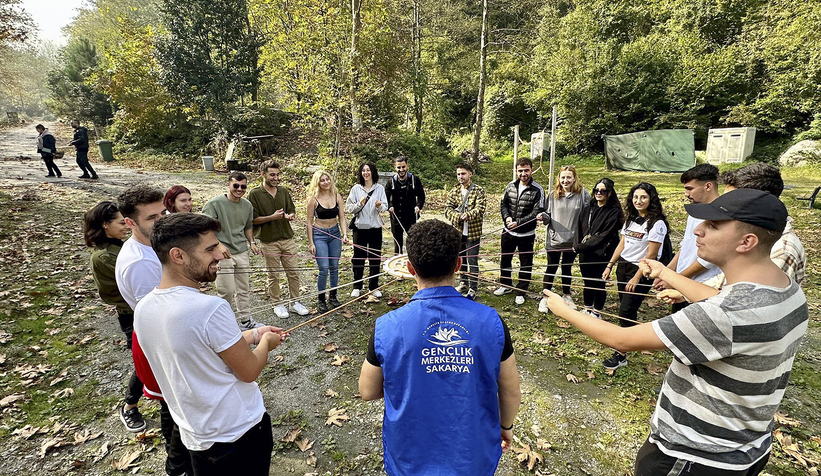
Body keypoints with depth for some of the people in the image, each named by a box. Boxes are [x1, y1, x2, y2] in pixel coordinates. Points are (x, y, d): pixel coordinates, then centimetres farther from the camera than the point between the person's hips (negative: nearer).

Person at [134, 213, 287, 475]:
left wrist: (253, 334, 9)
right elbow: (249, 372, -20)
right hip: (239, 432, -6)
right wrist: (266, 342, -1)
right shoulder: (210, 308, -32)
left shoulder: (143, 309, -6)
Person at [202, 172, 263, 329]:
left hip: (242, 253, 6)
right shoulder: (215, 203, -11)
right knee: (227, 290, -2)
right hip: (223, 253, -5)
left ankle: (246, 320, 28)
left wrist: (251, 242, 6)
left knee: (244, 289, 14)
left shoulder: (247, 205, 7)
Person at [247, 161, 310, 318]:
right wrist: (272, 217, -20)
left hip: (288, 239, 4)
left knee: (294, 272, 9)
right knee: (273, 275, 8)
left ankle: (294, 302, 25)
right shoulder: (255, 194, -7)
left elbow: (292, 210, 13)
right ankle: (277, 304, 25)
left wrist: (290, 216, -11)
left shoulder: (284, 191, 6)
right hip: (269, 242, -4)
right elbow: (253, 219, -8)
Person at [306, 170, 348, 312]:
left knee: (334, 267, 9)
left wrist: (344, 234, -11)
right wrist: (311, 243, -6)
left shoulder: (337, 196, 3)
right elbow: (310, 222, -4)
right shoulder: (313, 199, -8)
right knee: (324, 268, -9)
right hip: (319, 235, -4)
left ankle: (333, 297, 25)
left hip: (335, 233, 4)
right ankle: (321, 299, 10)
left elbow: (342, 218, 5)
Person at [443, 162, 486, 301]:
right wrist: (458, 217, -21)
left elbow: (480, 209, -18)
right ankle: (464, 283, 35)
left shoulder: (478, 191, -6)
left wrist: (468, 215, -33)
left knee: (472, 261, -1)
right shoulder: (453, 191, 7)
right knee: (461, 258, 18)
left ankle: (473, 290, 10)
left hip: (472, 232, -5)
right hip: (458, 231, 5)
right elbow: (447, 209, -3)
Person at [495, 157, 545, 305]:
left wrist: (518, 222, -23)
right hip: (508, 232, 5)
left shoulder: (537, 190, -14)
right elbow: (503, 203, 8)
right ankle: (506, 286, 39)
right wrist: (507, 217, -11)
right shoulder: (511, 186, 1)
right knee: (505, 259, 19)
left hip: (526, 234, -4)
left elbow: (537, 212, -18)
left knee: (525, 264, 8)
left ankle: (520, 292, 25)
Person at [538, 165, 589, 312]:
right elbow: (549, 216, 4)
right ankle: (545, 297, 23)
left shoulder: (583, 194, -7)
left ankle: (567, 295, 37)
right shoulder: (553, 194, -1)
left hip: (572, 240, 0)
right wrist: (544, 217, -18)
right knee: (551, 268, 9)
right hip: (554, 239, 0)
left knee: (567, 268, 17)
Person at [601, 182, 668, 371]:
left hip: (641, 270, -7)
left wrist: (637, 278, -17)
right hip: (623, 266, 7)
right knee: (625, 309, 11)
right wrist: (609, 265, 9)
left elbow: (651, 255, -15)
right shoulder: (630, 219, 9)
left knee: (627, 311, -7)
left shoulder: (657, 223, -13)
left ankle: (621, 354, 0)